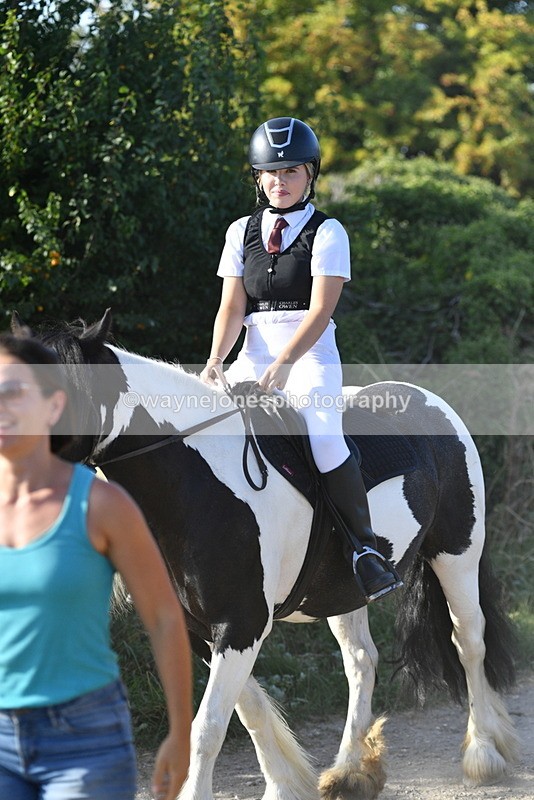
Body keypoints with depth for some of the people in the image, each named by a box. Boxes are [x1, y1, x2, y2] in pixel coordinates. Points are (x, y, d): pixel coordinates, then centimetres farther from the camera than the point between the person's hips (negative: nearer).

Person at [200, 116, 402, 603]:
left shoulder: (327, 233, 0)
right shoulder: (242, 233, 14)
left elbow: (320, 310, -11)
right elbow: (233, 308, 6)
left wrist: (284, 364, -24)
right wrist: (216, 360, -12)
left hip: (311, 357, -5)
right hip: (255, 357, 5)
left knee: (325, 439, -30)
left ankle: (365, 548, -20)